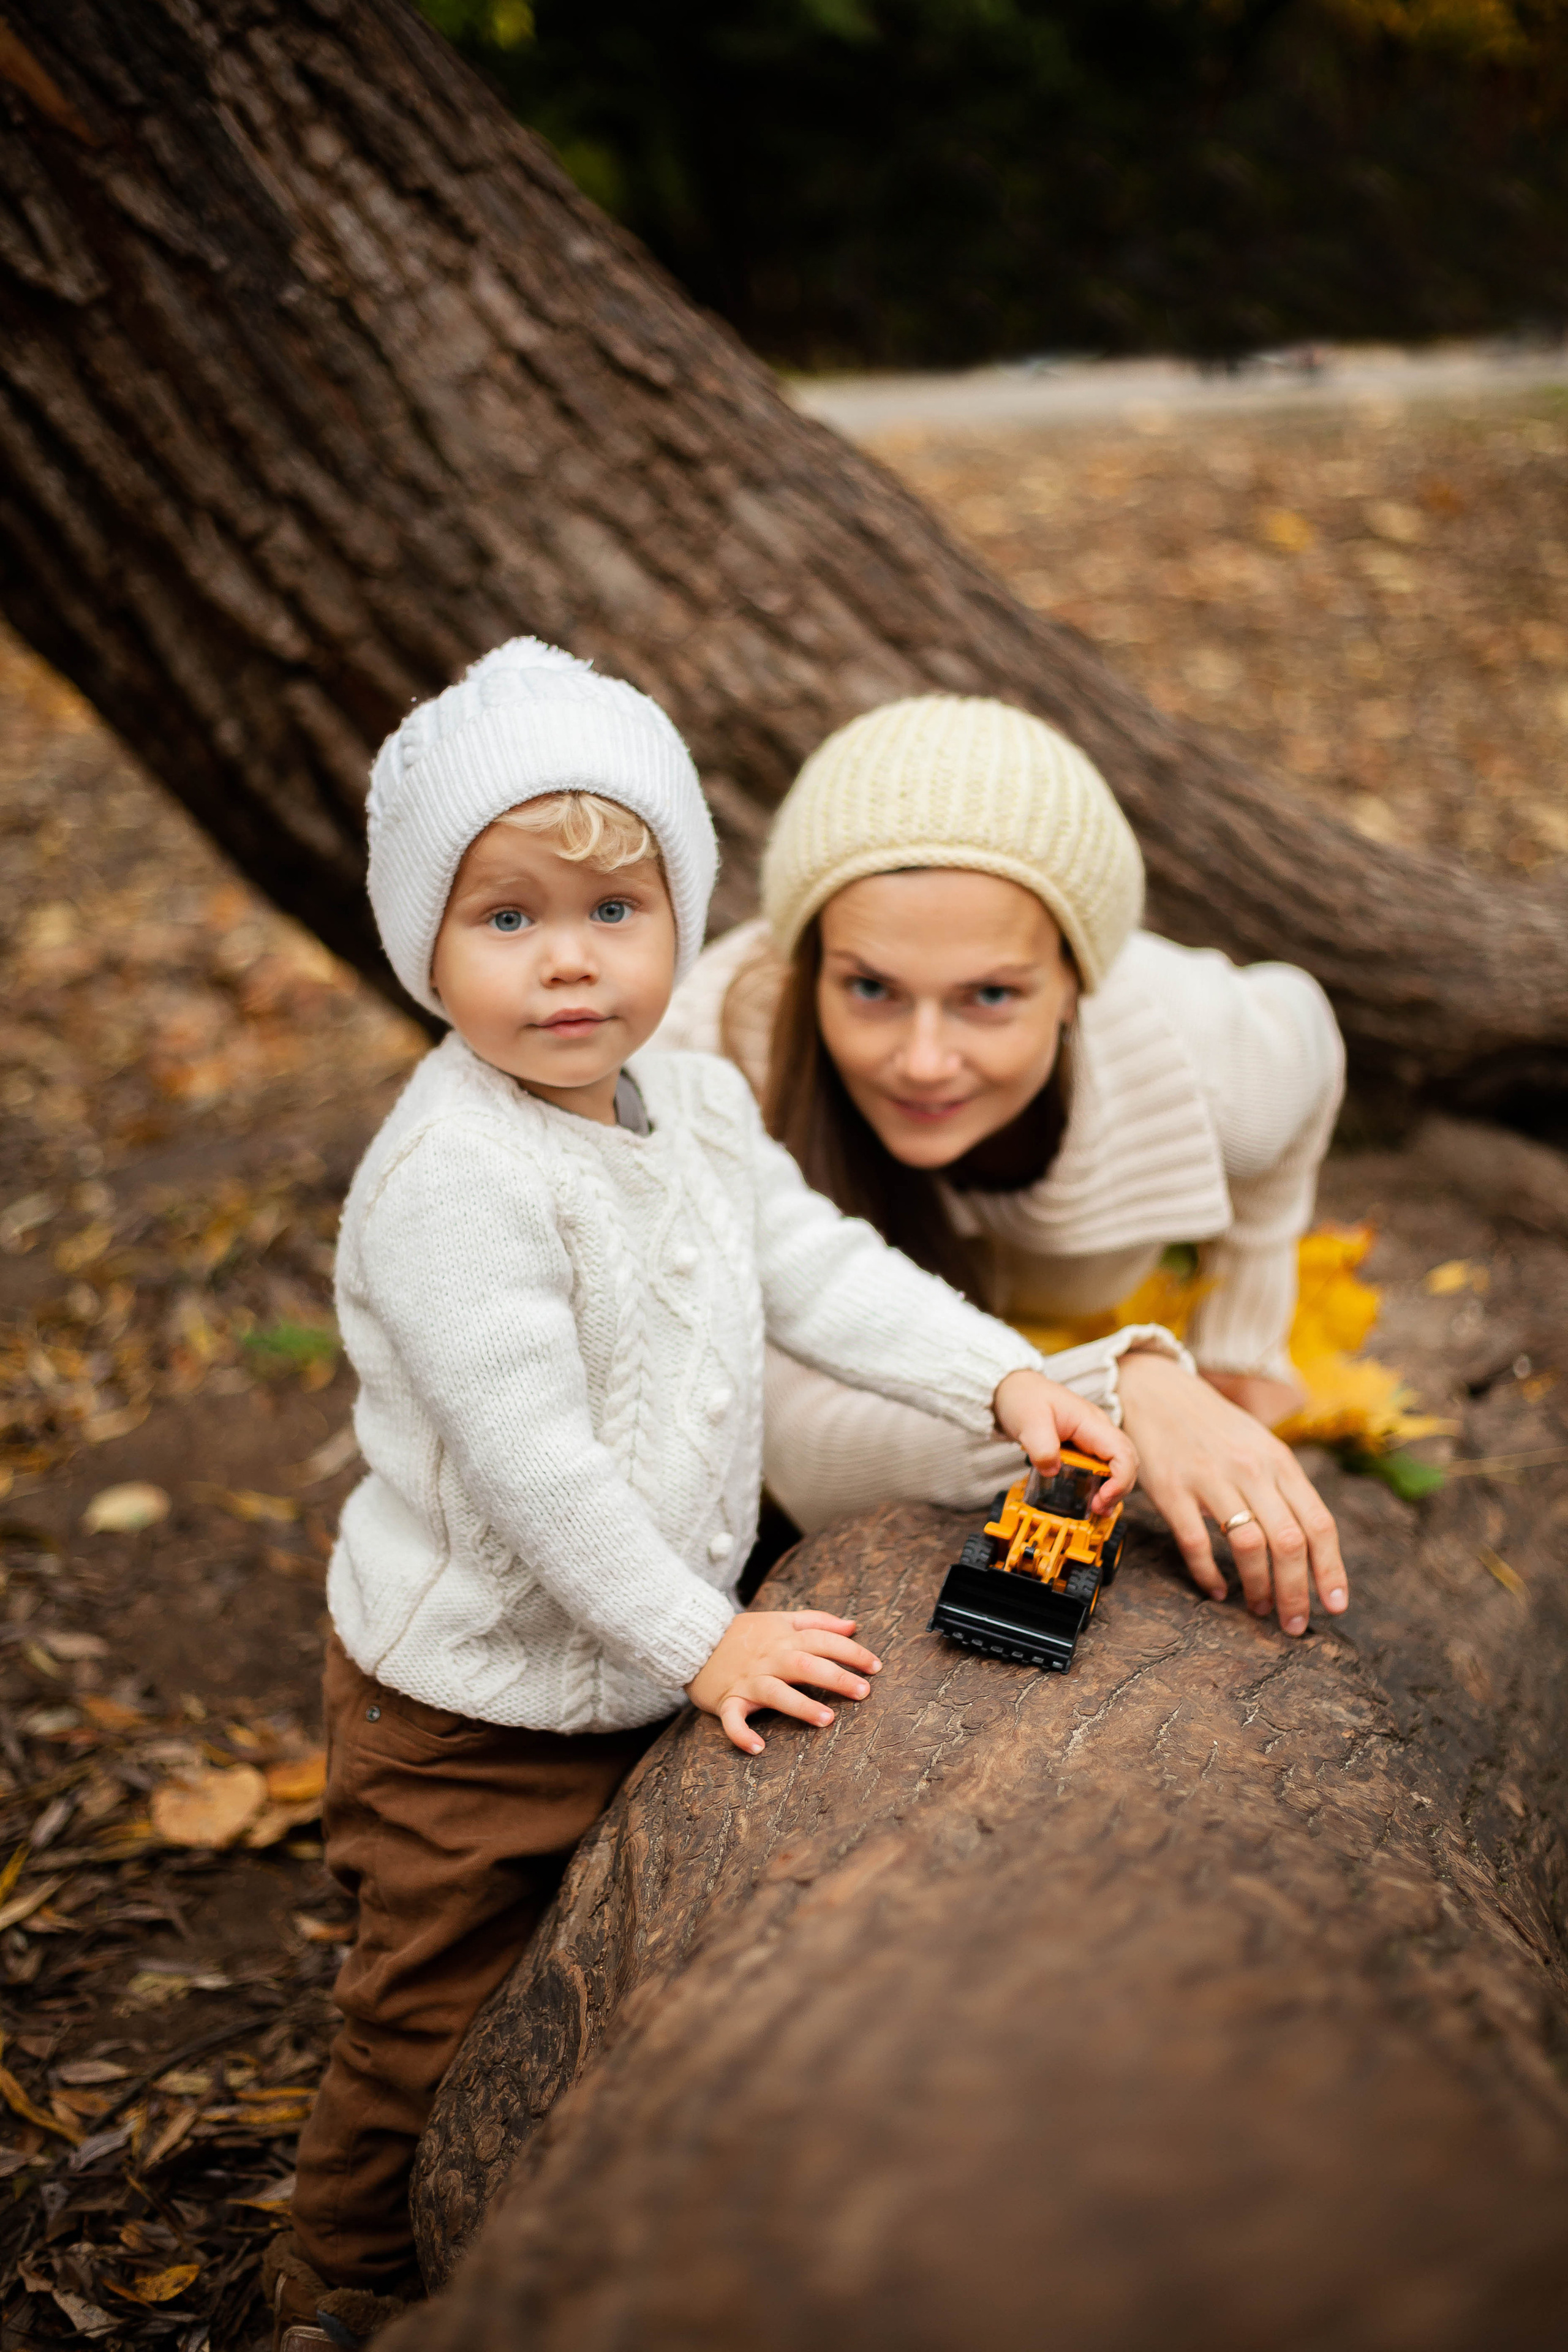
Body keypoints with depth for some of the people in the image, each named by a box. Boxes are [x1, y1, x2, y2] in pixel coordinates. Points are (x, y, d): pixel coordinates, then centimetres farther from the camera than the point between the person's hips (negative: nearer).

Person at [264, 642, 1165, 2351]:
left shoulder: (692, 1102, -1)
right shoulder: (451, 1177, -30)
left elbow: (820, 1269, 6)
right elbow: (529, 1460, -30)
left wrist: (1007, 1382, -6)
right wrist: (697, 1642, -25)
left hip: (644, 1668, 8)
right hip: (472, 1707, -8)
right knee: (438, 2016, 11)